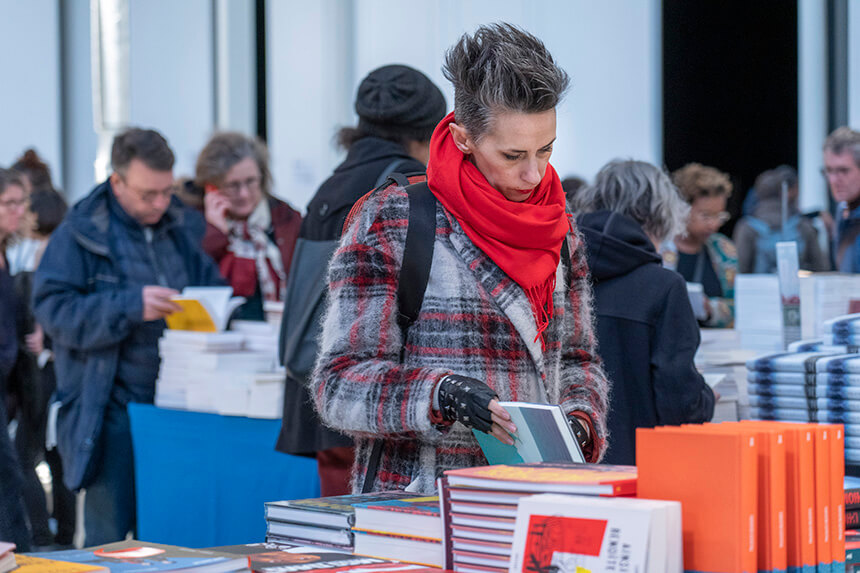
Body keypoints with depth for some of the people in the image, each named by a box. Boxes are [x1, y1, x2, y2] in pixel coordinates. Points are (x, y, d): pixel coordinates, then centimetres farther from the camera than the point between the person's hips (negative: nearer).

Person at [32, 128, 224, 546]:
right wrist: (131, 305, -23)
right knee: (110, 536, -3)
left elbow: (211, 285, 22)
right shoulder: (79, 234, -4)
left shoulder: (175, 231, 14)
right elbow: (53, 309, -13)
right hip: (110, 410, -5)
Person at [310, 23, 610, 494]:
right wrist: (442, 395, -22)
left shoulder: (560, 231, 14)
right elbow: (339, 384, -6)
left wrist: (579, 422, 3)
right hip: (411, 504, -5)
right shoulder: (389, 224, -3)